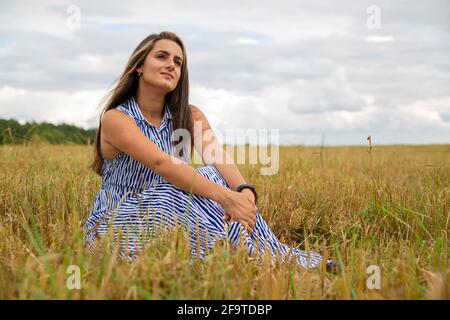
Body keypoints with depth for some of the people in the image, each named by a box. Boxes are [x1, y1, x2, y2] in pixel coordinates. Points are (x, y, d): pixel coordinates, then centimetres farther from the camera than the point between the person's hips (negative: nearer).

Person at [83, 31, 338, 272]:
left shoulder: (190, 116, 0)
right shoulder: (116, 118, -15)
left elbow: (219, 158, -19)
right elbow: (162, 163, -32)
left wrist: (245, 191, -41)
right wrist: (225, 196, -44)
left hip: (172, 221, 5)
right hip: (116, 225, -5)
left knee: (211, 181, -23)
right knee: (208, 180, -28)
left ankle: (278, 257, -21)